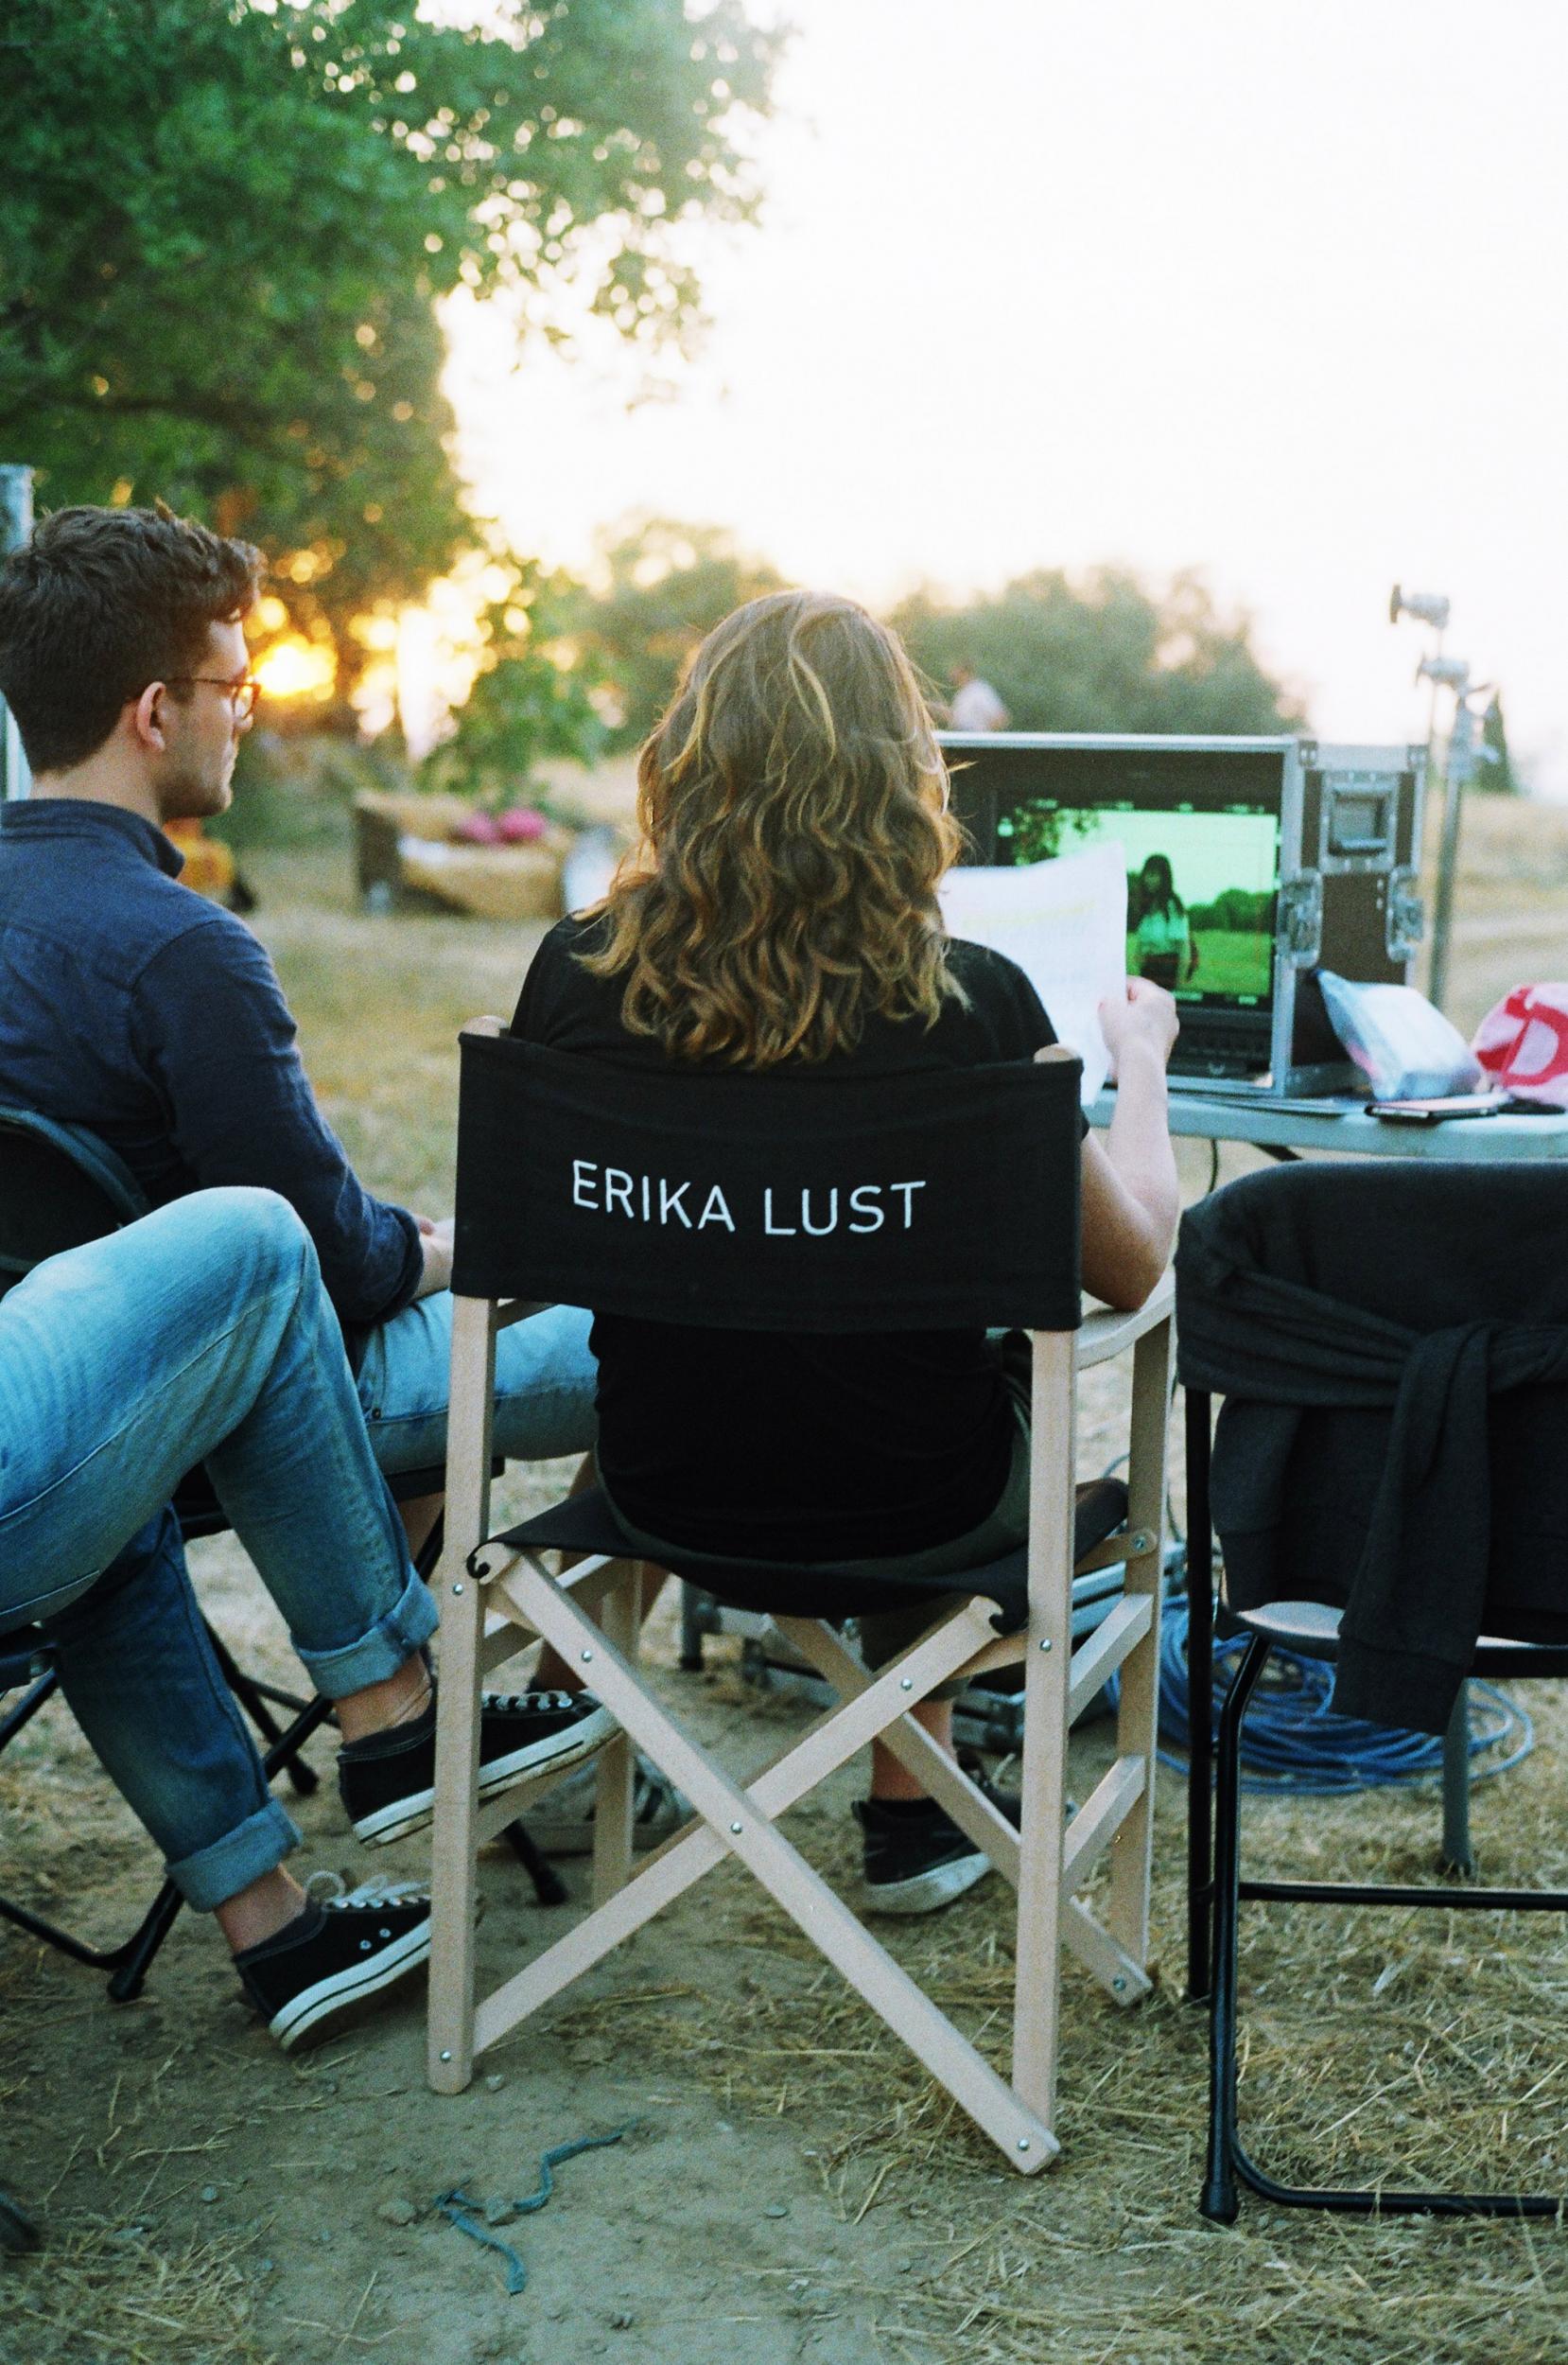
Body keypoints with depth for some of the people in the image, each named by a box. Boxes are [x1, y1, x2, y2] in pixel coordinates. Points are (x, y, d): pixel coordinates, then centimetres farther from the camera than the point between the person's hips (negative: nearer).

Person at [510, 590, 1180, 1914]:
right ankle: (912, 1812, 37)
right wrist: (1138, 1059, 11)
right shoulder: (972, 1003, -20)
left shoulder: (579, 977, -14)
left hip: (666, 1497, 3)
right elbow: (1131, 1266, -6)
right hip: (910, 1513, -2)